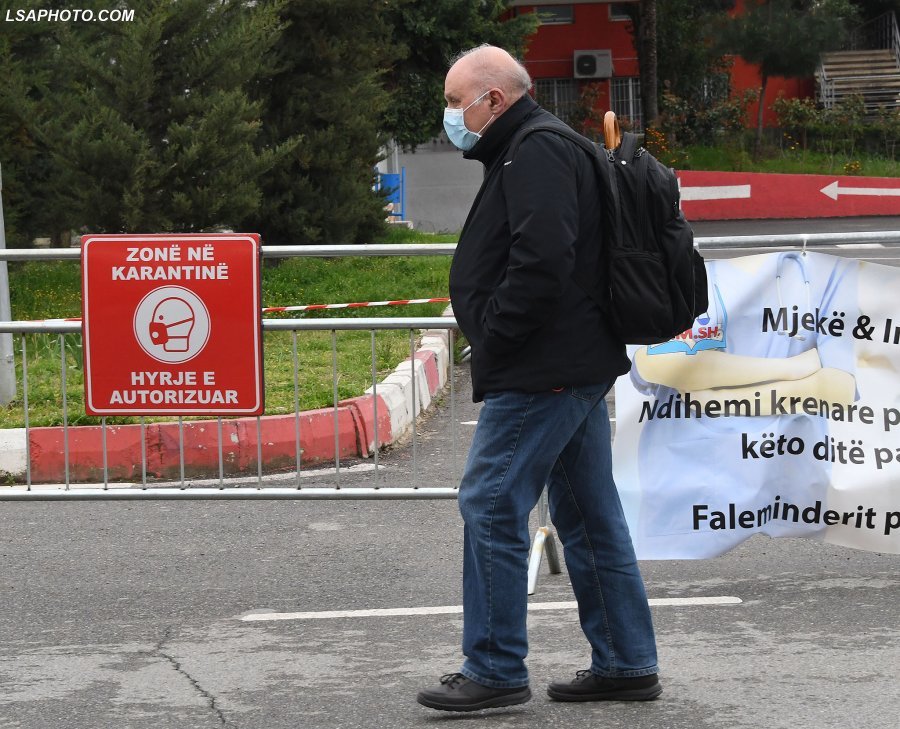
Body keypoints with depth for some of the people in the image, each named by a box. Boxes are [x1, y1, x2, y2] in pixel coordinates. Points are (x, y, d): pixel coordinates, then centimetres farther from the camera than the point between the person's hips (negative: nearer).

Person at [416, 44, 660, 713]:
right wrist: (495, 337, 15)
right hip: (578, 366, 11)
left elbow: (542, 258, -26)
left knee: (491, 506, -8)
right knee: (590, 515, 12)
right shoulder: (536, 149, 21)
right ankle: (626, 664, 16)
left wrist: (493, 332, -16)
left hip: (542, 371, -11)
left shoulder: (537, 152, -13)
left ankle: (495, 670, -4)